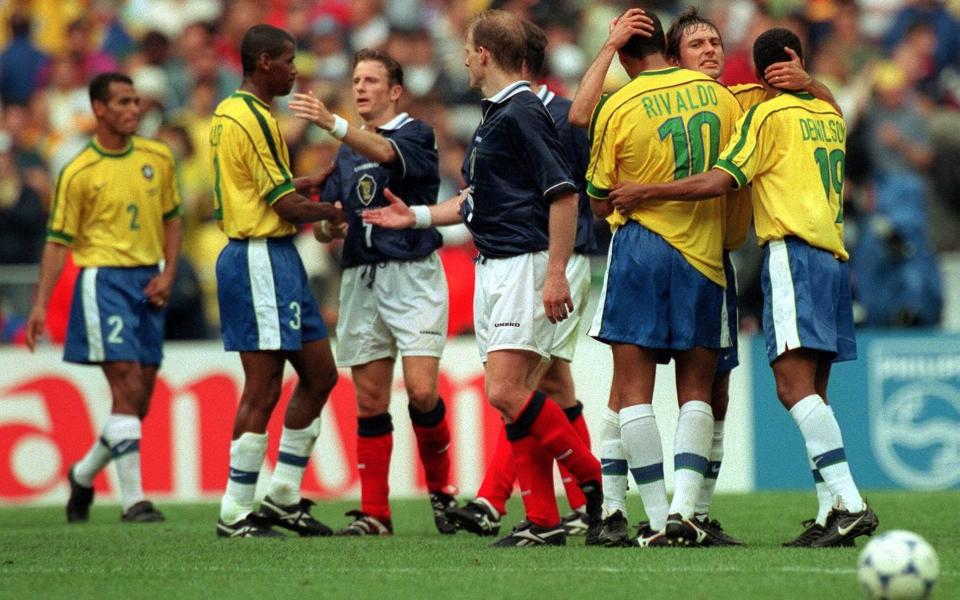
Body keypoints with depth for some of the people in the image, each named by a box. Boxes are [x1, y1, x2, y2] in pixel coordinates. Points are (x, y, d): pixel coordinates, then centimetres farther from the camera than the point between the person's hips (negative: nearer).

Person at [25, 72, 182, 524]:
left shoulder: (157, 158, 7)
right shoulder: (78, 173, -6)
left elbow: (171, 219, 17)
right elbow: (58, 240, -3)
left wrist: (168, 275, 3)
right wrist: (40, 305, -9)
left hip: (149, 280, 5)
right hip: (104, 279, -5)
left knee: (140, 400, 6)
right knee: (127, 388, -14)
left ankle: (84, 474, 28)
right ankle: (132, 500, -12)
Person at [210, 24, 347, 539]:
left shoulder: (228, 113, 15)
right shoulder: (252, 119, -16)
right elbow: (288, 206, -16)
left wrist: (315, 180, 18)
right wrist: (335, 212, 1)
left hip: (274, 260, 11)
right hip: (261, 259, -11)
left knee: (319, 374, 13)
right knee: (262, 391, -7)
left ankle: (283, 497, 17)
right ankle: (235, 515, -4)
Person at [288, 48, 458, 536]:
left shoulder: (416, 134, -1)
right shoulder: (347, 153, 18)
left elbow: (384, 152, -25)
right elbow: (326, 226, 20)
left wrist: (331, 122, -39)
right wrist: (326, 223, -5)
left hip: (412, 274, -6)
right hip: (360, 277, 6)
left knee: (421, 391, -14)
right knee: (369, 401, 3)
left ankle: (441, 486, 8)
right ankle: (374, 514, 4)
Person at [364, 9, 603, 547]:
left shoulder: (525, 112, -12)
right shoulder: (494, 115, 18)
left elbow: (563, 193, -18)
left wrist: (556, 273, -22)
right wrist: (417, 216, 25)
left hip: (526, 265, -10)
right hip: (492, 269, 10)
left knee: (507, 392, -16)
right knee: (512, 398, 5)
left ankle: (597, 481, -5)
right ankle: (542, 521, 5)